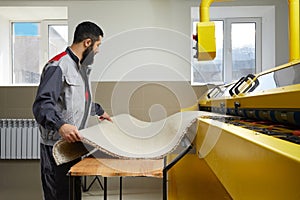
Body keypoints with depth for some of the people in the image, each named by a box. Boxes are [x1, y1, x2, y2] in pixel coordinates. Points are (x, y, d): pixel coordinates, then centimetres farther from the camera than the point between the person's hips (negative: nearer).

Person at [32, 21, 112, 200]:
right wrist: (60, 125, -39)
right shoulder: (58, 66, -15)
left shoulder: (82, 67, 17)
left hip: (74, 143, 9)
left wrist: (99, 110, 35)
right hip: (57, 146, -9)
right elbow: (42, 104, -24)